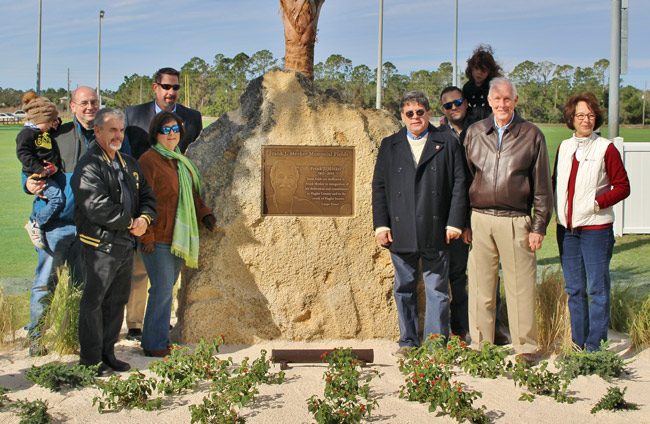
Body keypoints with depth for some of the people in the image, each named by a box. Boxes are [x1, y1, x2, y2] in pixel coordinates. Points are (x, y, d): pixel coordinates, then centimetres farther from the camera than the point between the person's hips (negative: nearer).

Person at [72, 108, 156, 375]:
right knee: (93, 302, -1)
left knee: (117, 302, 14)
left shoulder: (130, 164, 16)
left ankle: (108, 353, 25)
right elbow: (97, 207, -21)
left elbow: (147, 197, 16)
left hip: (126, 244, 8)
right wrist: (130, 223, -14)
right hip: (100, 245, -8)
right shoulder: (89, 166, -11)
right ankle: (90, 360, 6)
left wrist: (145, 218, -6)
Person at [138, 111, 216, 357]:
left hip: (178, 238, 8)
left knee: (165, 289, 12)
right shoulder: (149, 161, -11)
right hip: (157, 240, -8)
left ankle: (159, 340, 19)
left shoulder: (180, 161, 17)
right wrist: (147, 236, -18)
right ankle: (155, 345, 2)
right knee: (162, 289, -6)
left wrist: (204, 213, 11)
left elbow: (191, 193, 27)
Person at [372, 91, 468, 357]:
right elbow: (379, 186, 9)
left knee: (437, 289, 2)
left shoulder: (447, 144, 6)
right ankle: (408, 341, 18)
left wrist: (455, 222, -6)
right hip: (400, 232, 2)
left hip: (436, 232, -2)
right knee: (404, 288, 9)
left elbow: (459, 183, 2)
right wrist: (381, 224, 0)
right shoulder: (389, 146, 12)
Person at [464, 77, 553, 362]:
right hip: (480, 219, 2)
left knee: (520, 287, 1)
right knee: (480, 287, 6)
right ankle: (480, 346, 16)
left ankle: (525, 347, 13)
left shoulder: (531, 135, 3)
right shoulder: (475, 132, 9)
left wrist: (539, 227, -1)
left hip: (516, 221, -2)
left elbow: (542, 185, 4)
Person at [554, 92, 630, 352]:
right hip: (566, 228, 5)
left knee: (597, 288, -3)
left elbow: (622, 187, -4)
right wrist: (558, 210, 5)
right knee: (574, 289, 11)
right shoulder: (564, 147, 11)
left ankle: (595, 346, 3)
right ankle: (578, 343, 20)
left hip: (595, 227, -5)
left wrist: (598, 202, -15)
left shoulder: (606, 148, -4)